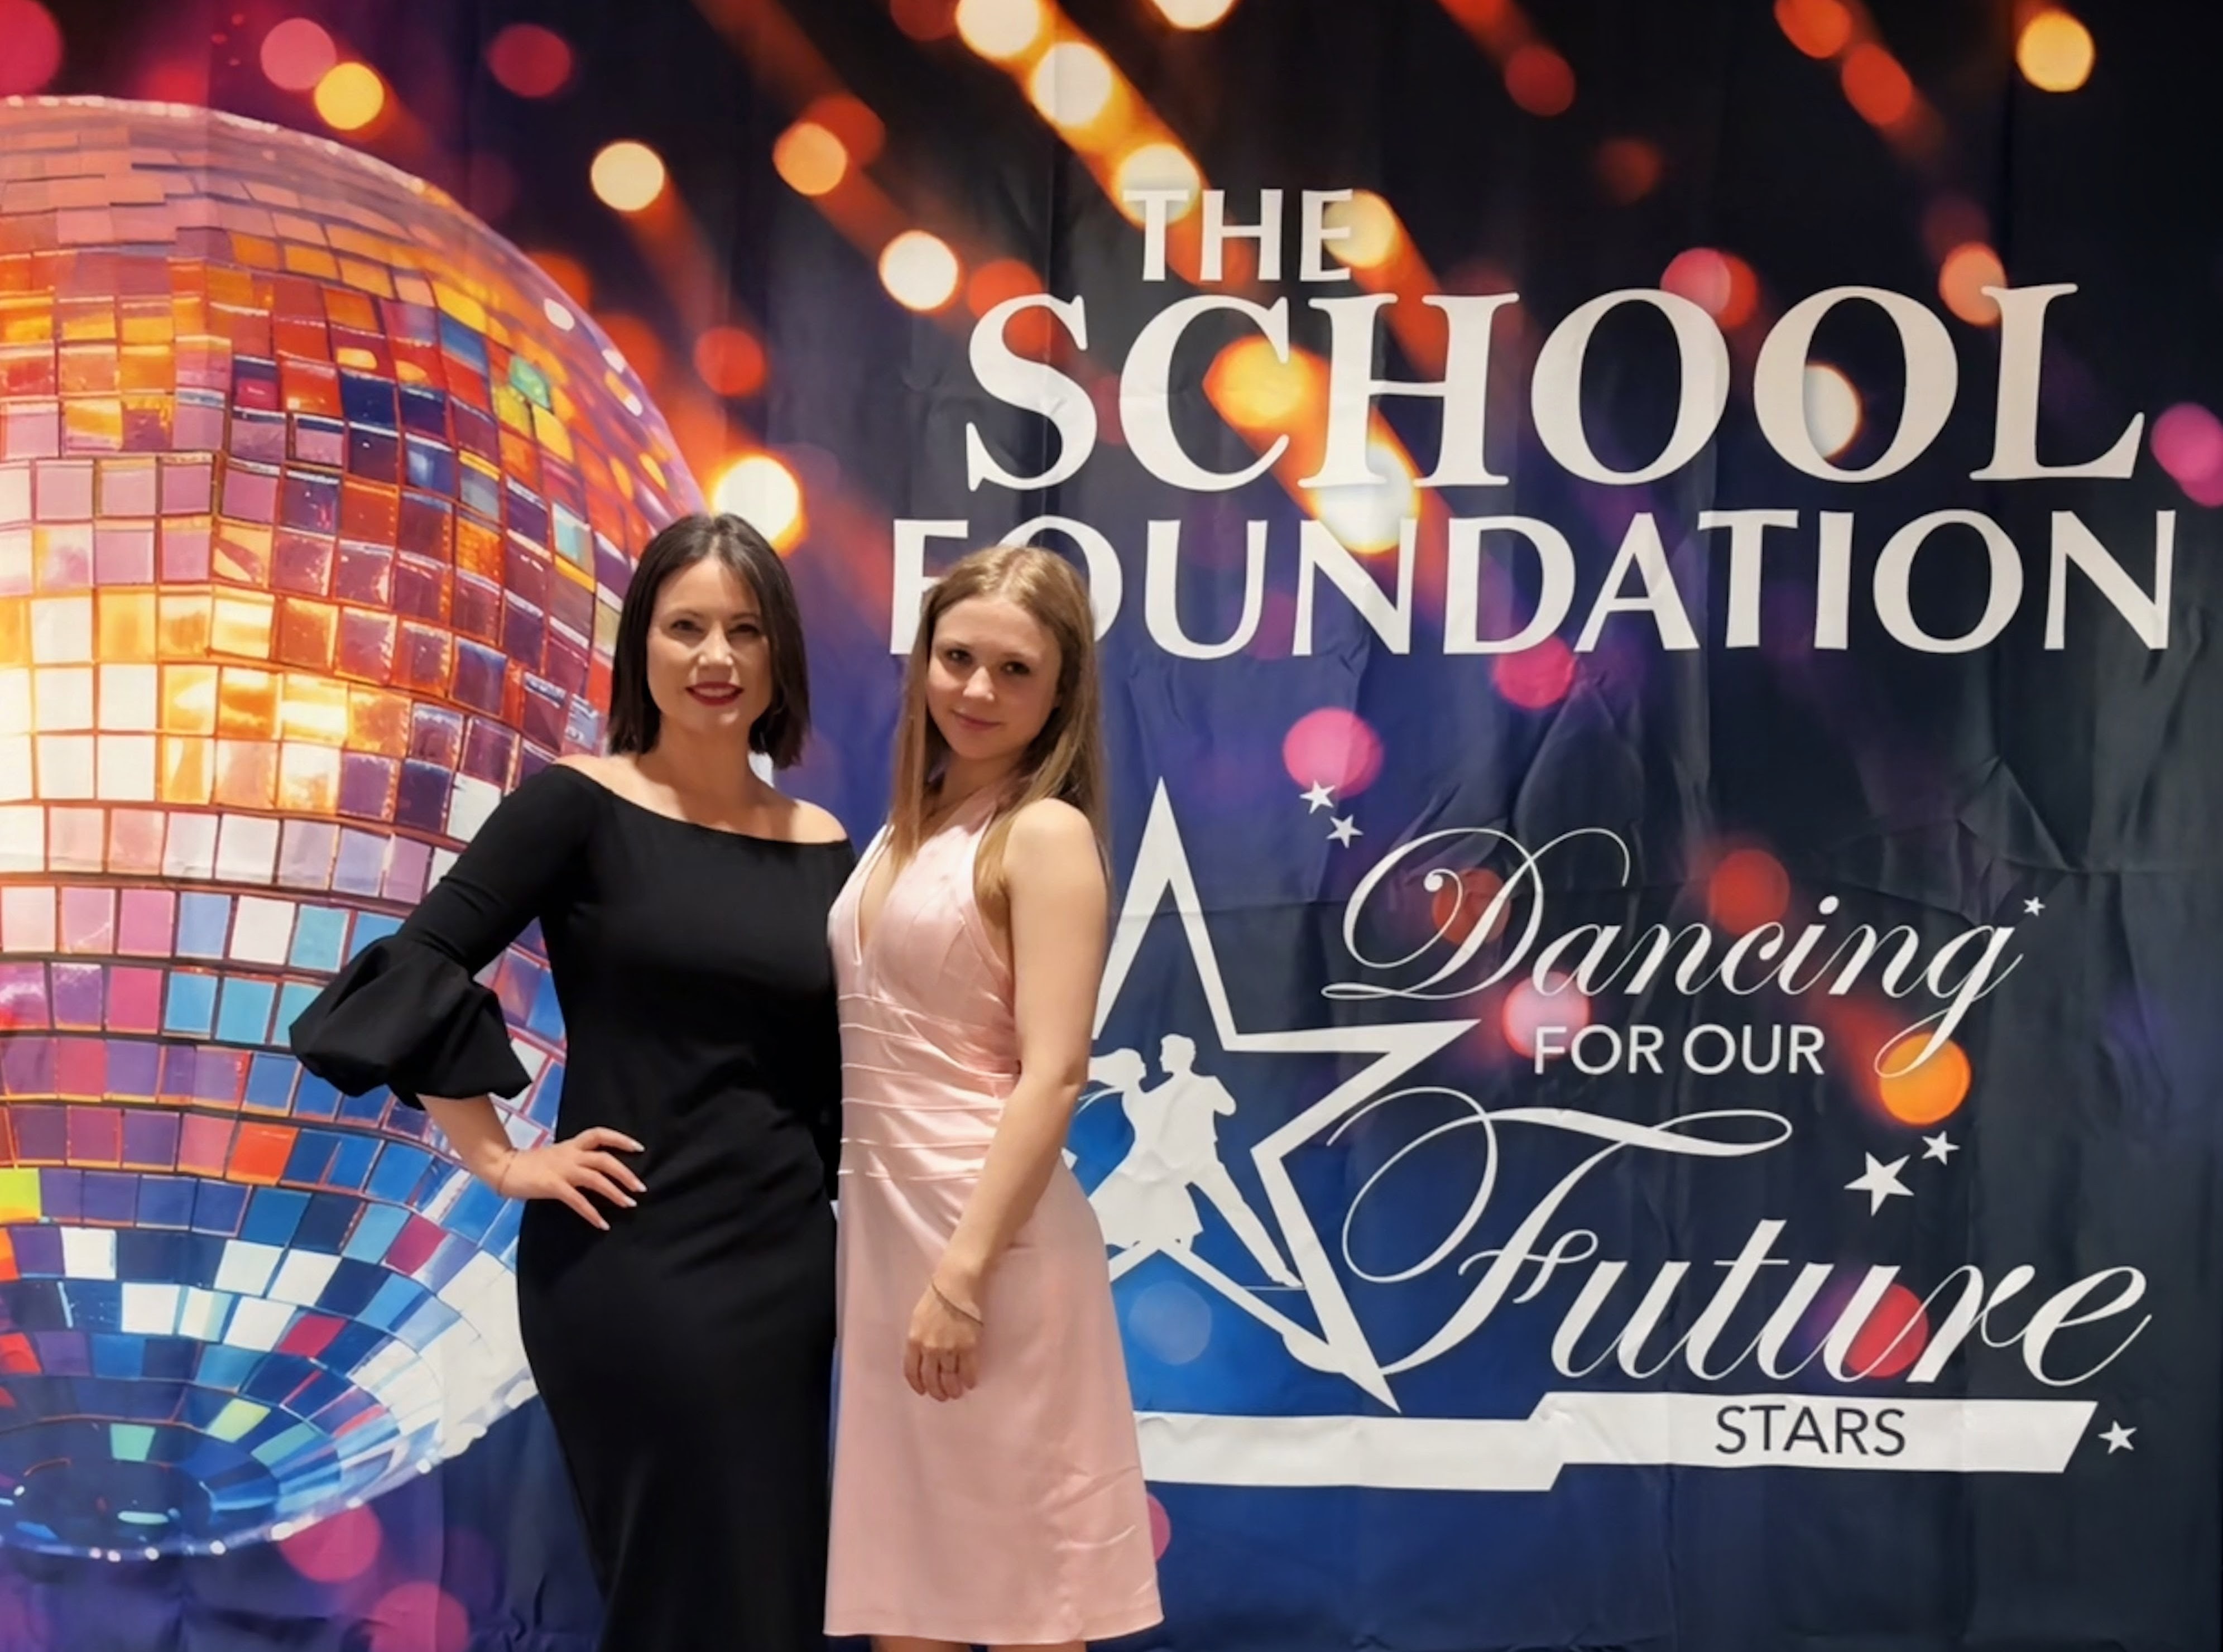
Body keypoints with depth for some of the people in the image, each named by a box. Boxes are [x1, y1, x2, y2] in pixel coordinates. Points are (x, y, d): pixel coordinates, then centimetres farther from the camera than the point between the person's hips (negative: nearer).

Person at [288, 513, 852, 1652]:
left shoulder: (821, 847, 8)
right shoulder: (578, 806, -6)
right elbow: (411, 973, -11)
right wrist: (500, 1160, -11)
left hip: (787, 1261, 5)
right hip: (627, 1263, -5)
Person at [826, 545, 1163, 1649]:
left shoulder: (1046, 834, -10)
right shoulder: (907, 830, 13)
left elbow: (1051, 1075, -18)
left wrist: (964, 1273, -23)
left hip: (987, 1225, -7)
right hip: (880, 1222, 8)